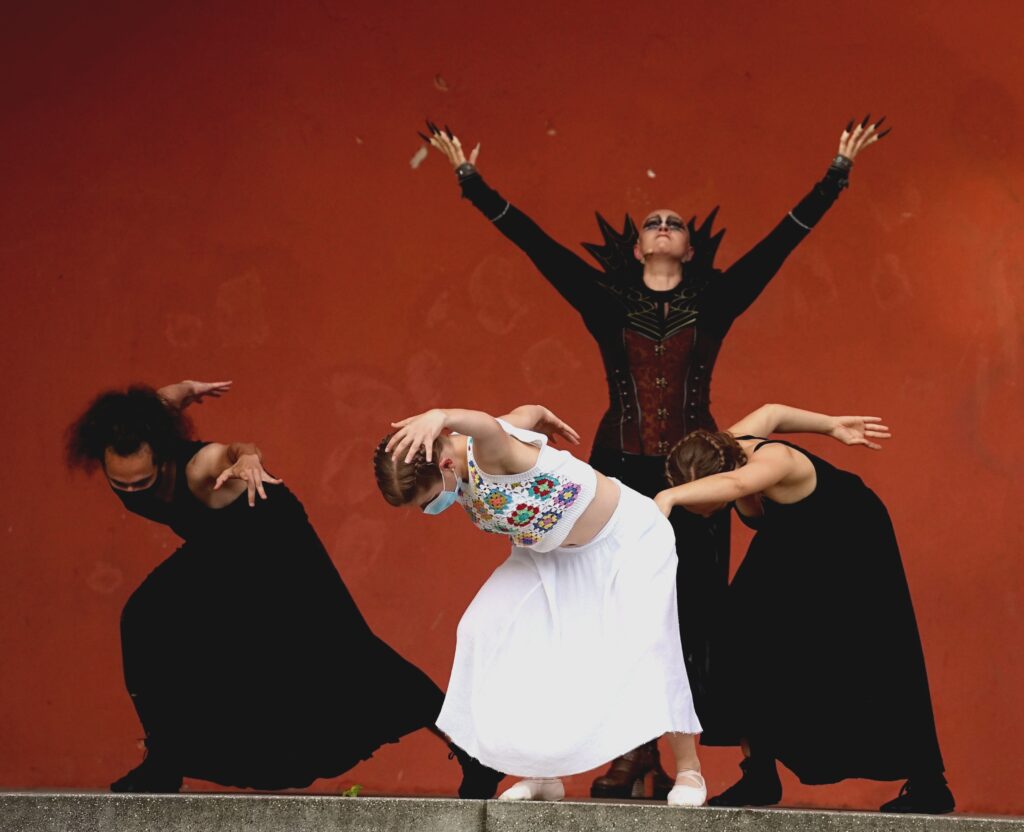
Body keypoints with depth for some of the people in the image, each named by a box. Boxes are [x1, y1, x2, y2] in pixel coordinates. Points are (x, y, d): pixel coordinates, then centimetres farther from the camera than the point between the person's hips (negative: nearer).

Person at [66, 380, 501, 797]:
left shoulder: (196, 468, -43)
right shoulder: (121, 453, -24)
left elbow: (226, 455, -67)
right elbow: (160, 401, -5)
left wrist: (246, 458, -86)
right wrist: (184, 391, 10)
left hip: (273, 538, -7)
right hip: (218, 550, 7)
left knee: (337, 650, -10)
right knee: (145, 621, -10)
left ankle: (471, 747, -3)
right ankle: (165, 762, 3)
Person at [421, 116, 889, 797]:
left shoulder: (714, 302, 8)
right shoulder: (608, 303, 7)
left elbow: (784, 238, 6)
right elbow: (534, 242, 5)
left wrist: (839, 172, 5)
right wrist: (471, 179, 3)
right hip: (622, 472, 0)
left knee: (690, 614, -3)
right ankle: (632, 752, 2)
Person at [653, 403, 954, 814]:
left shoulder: (774, 462, -41)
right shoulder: (722, 450, -19)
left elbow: (734, 484, -66)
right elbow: (770, 413, 2)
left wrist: (669, 498, -80)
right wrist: (831, 426, 14)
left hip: (852, 541, -7)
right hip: (791, 545, 7)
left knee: (870, 660, -8)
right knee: (747, 643, -10)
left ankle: (928, 784, 6)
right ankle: (759, 776, -1)